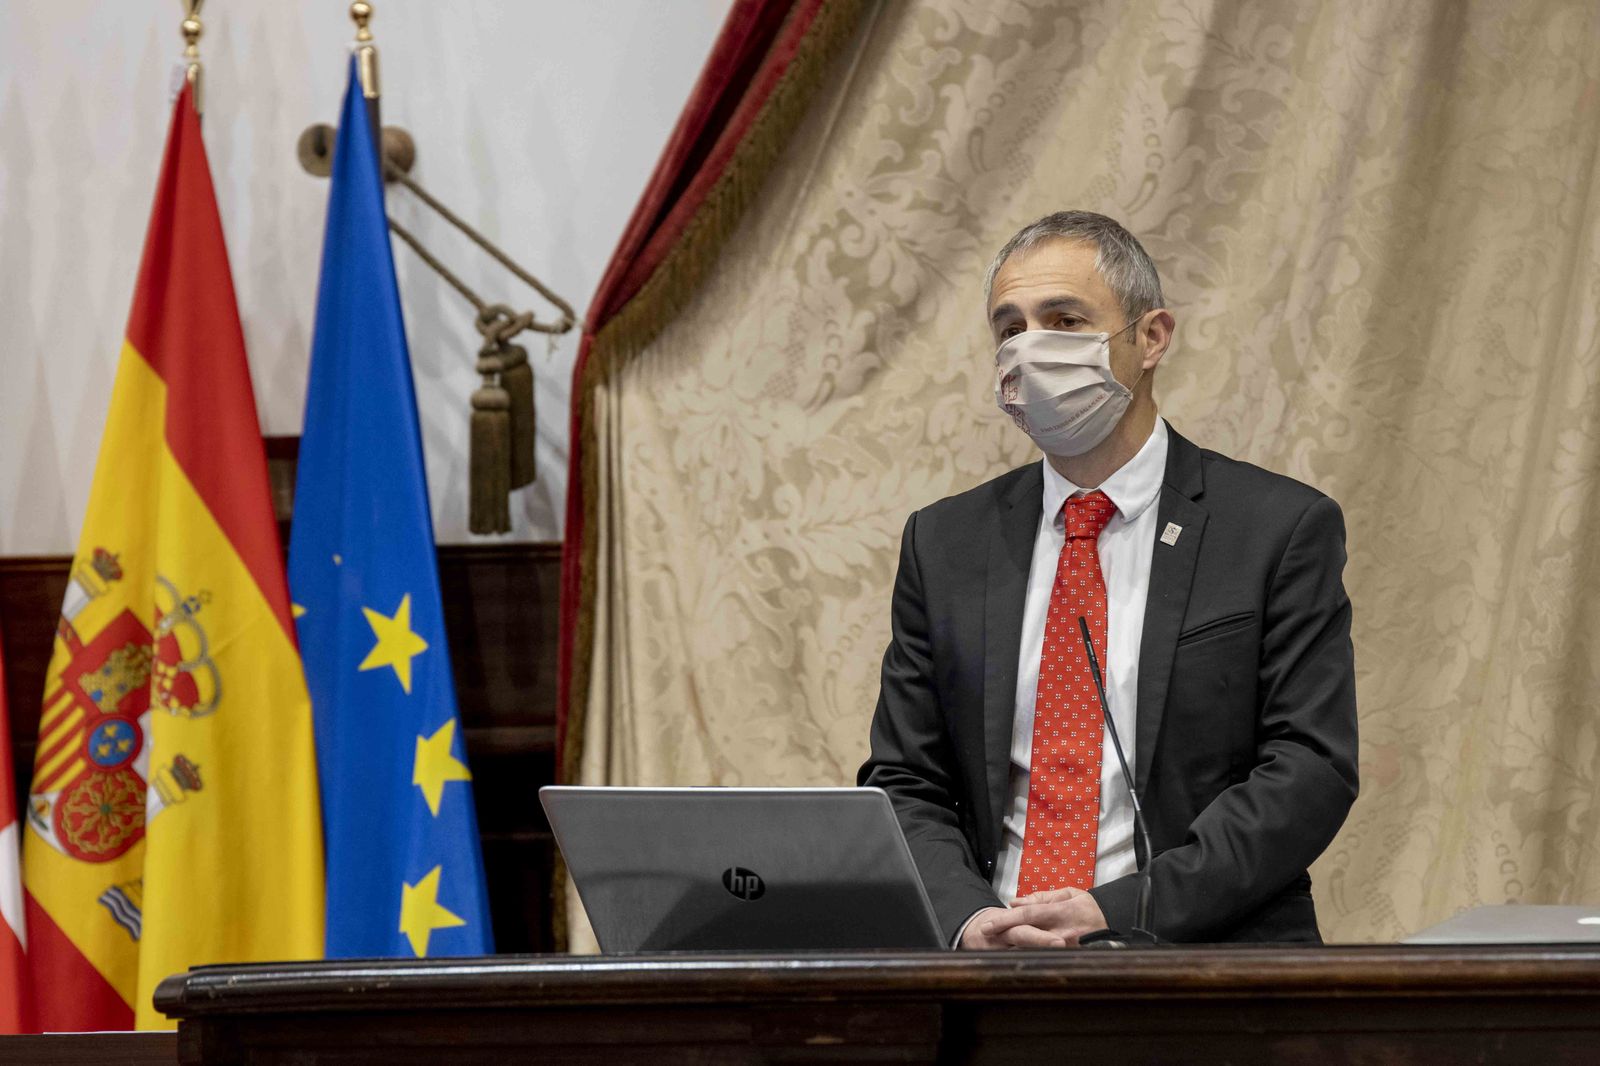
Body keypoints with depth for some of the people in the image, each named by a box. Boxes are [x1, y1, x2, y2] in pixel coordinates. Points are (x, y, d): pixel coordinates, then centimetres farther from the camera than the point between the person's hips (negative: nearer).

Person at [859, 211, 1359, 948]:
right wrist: (968, 917, -10)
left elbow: (1310, 769, -3)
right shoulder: (944, 544, 15)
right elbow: (904, 784, 12)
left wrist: (1118, 912, -14)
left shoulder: (1283, 528, 5)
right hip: (990, 973, 2)